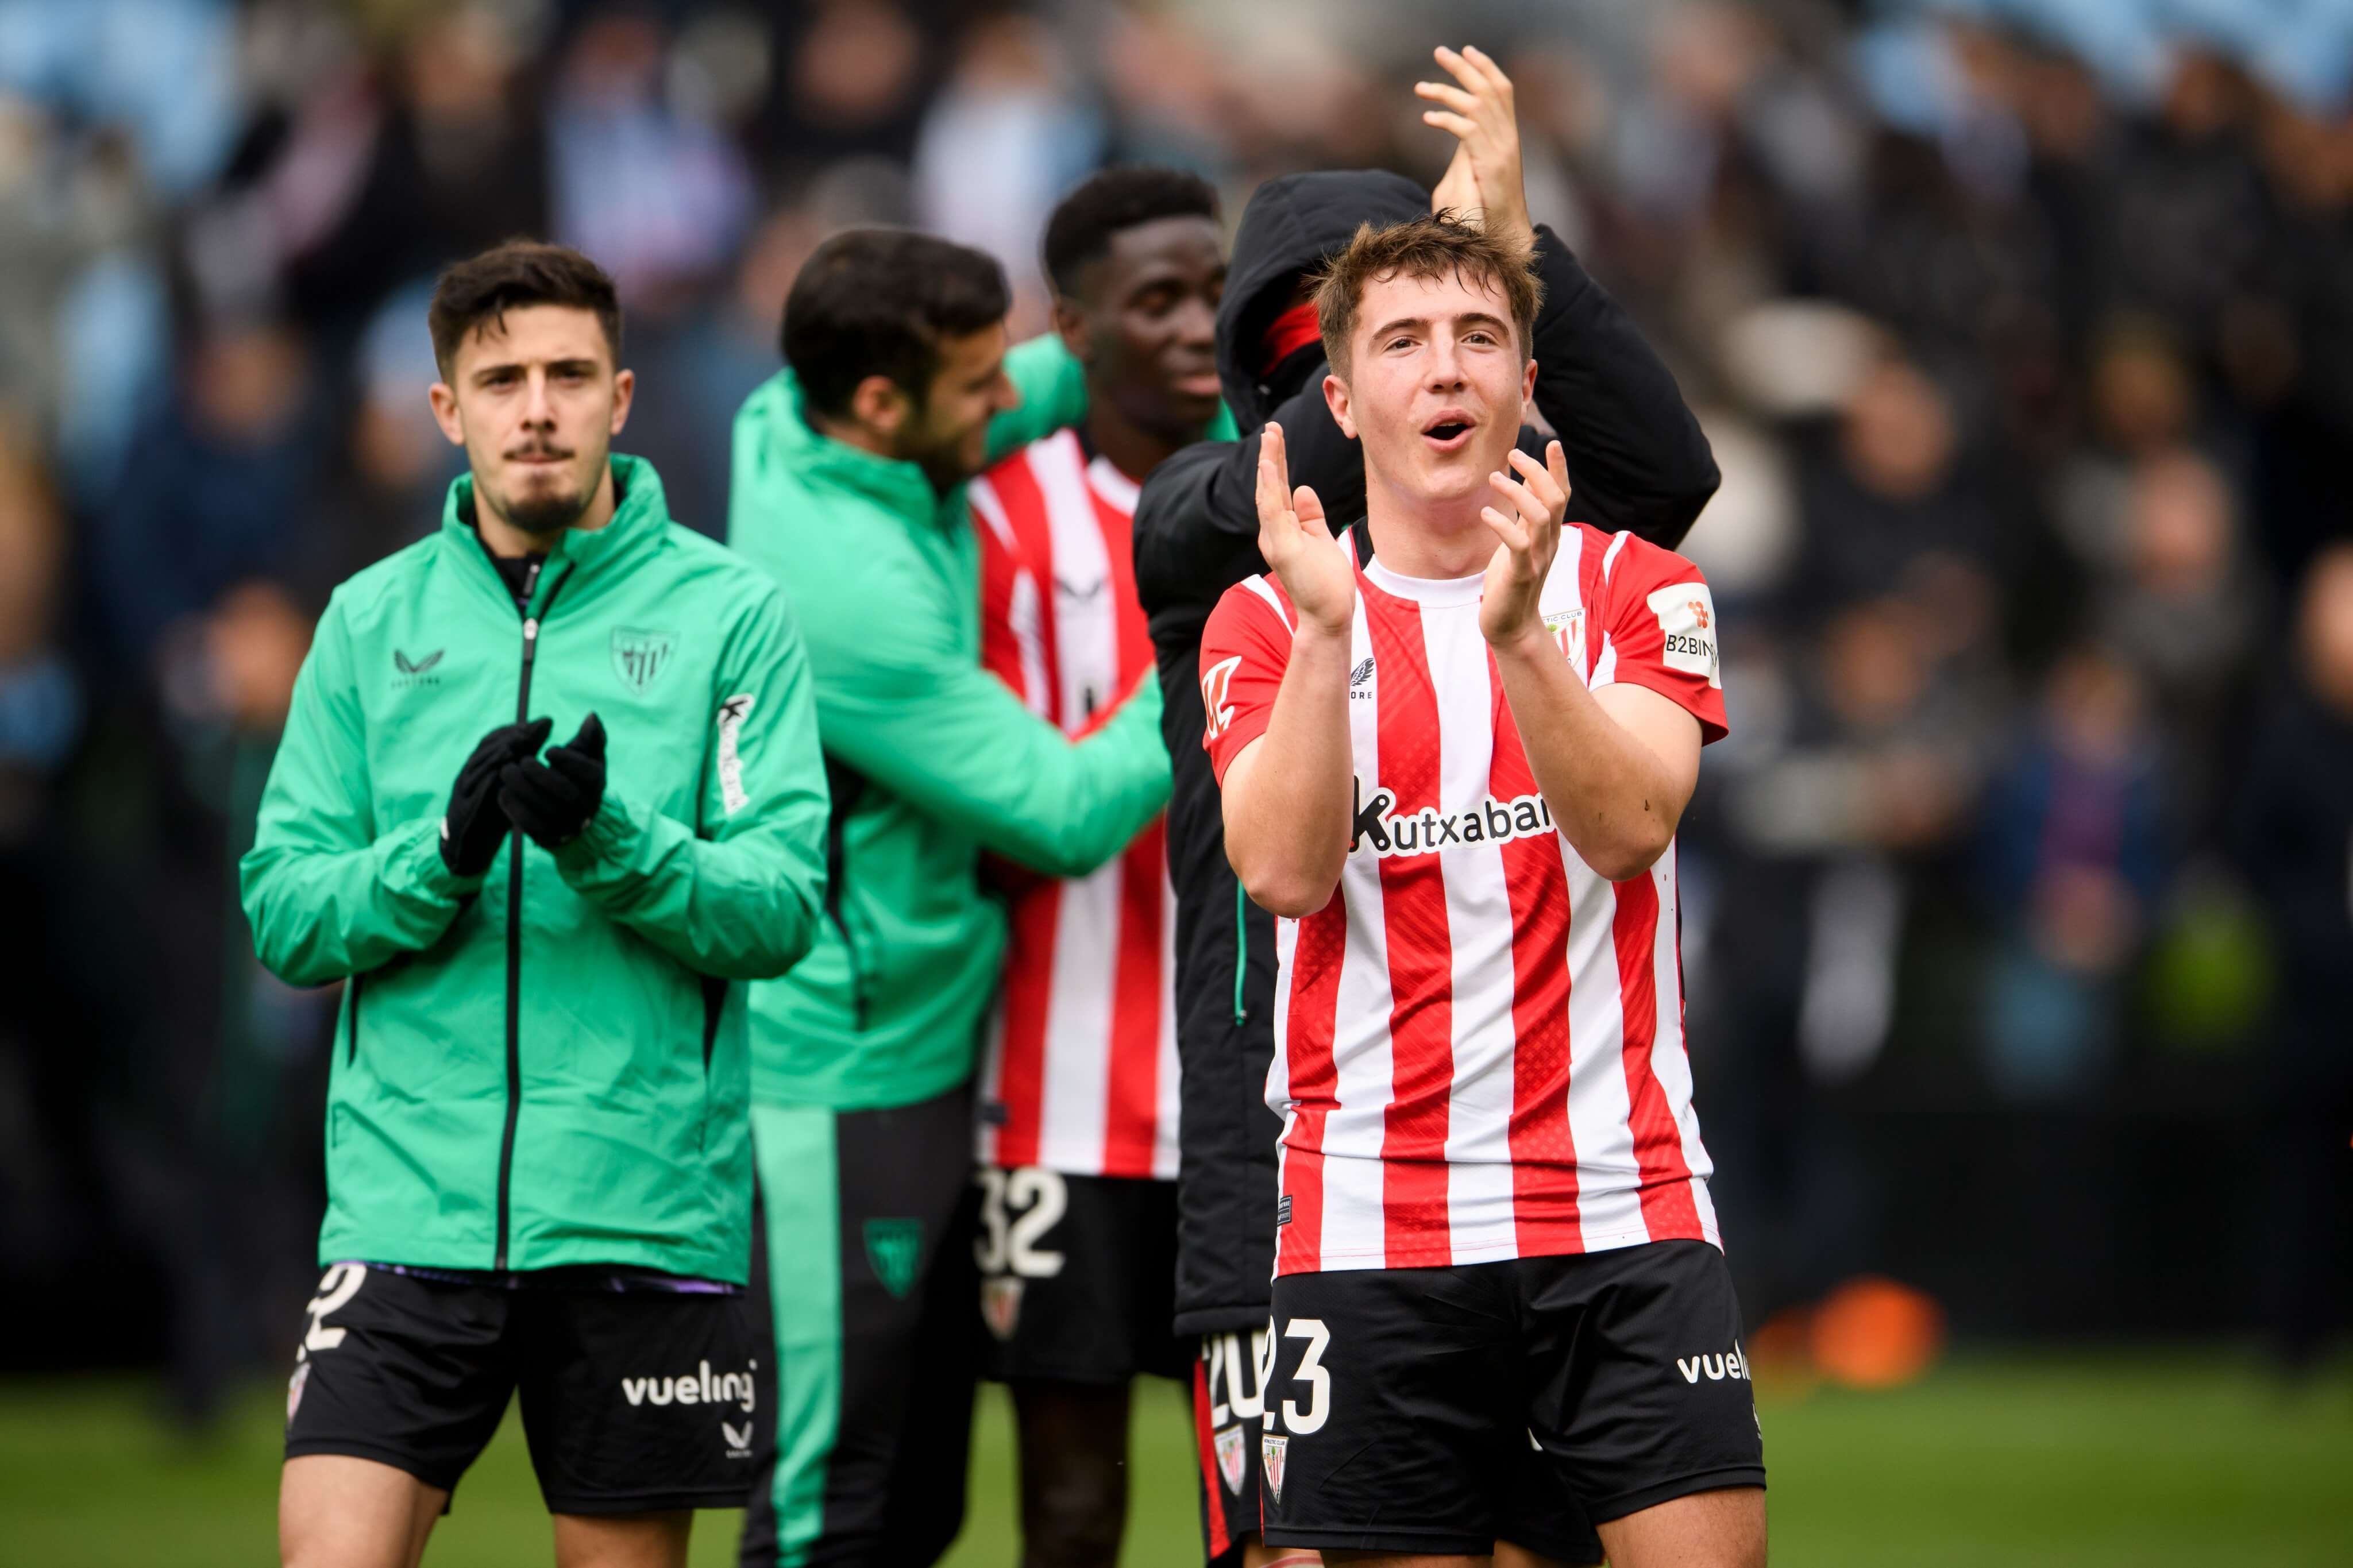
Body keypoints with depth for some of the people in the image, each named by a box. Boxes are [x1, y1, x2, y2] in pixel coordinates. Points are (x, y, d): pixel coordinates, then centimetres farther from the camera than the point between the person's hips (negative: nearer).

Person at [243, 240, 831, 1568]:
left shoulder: (731, 612, 2)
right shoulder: (374, 621, 10)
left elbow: (782, 910, -5)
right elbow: (285, 914, 4)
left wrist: (611, 840, -22)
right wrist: (446, 850, -14)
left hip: (647, 1206, -1)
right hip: (409, 1204, 1)